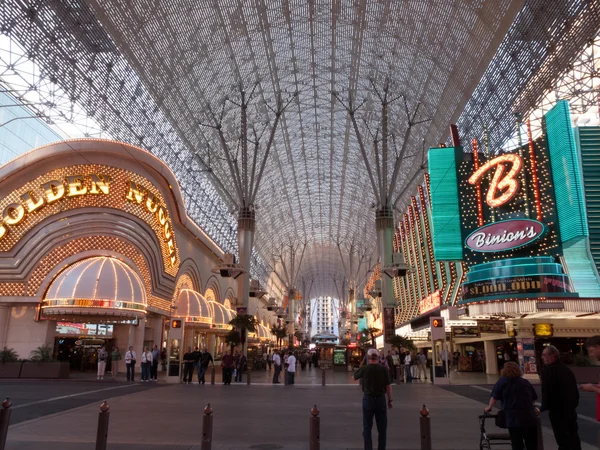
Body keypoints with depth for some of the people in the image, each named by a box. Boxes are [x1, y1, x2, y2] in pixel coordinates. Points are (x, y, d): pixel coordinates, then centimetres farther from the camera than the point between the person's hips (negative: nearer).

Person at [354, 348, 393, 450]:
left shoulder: (364, 368, -8)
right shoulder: (383, 369, -7)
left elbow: (355, 377, 10)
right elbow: (388, 386, -5)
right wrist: (390, 400, 6)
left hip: (368, 399, -1)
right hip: (380, 399, 1)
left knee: (367, 427, 10)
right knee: (382, 428, 13)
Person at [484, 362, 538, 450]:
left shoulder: (502, 381, 4)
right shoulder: (525, 382, 17)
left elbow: (494, 397, 3)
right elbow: (534, 398, 27)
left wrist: (489, 407, 20)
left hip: (514, 419, -4)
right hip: (530, 418, 4)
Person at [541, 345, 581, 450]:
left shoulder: (548, 370, -18)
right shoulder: (567, 369, 10)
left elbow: (546, 391, -22)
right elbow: (574, 389, 16)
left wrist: (544, 407, -9)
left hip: (558, 410, -9)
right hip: (571, 408, 9)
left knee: (562, 439, -1)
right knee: (573, 436, 18)